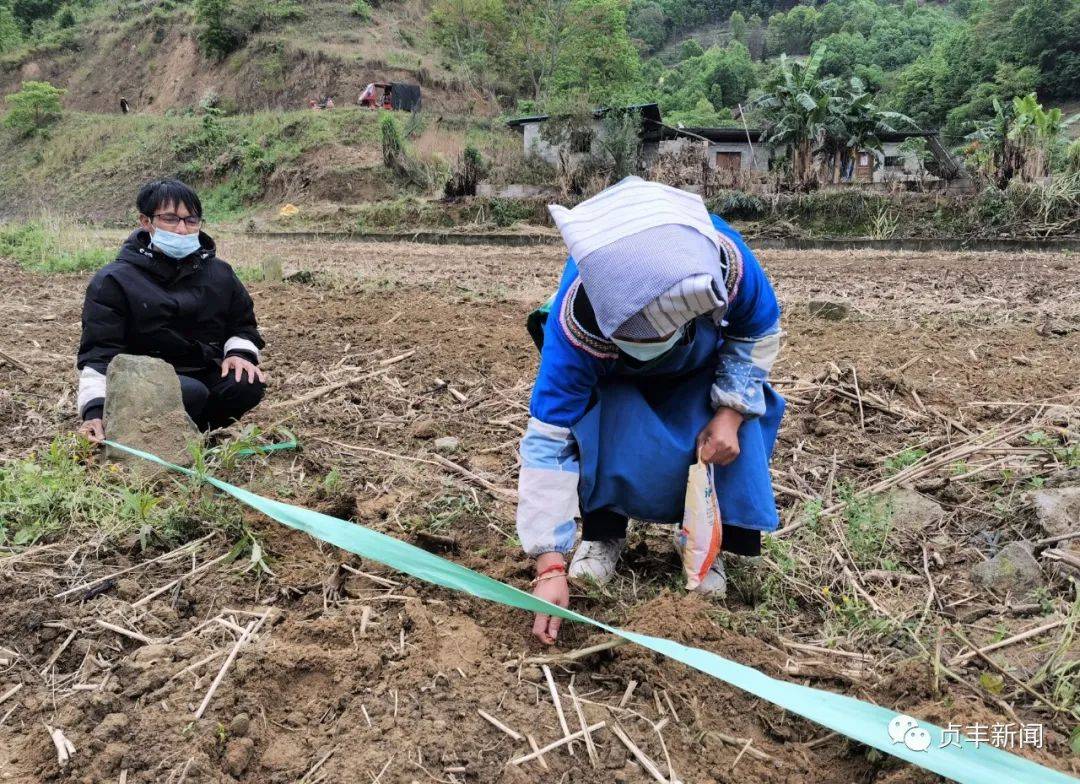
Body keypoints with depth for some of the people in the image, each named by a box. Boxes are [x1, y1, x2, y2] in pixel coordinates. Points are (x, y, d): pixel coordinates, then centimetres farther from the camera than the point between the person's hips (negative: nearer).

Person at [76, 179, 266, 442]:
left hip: (205, 373, 5)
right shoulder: (113, 281, -6)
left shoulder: (220, 275, 7)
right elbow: (99, 352, -12)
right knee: (190, 393, -36)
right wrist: (96, 409, -28)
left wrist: (239, 352, -6)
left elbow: (243, 325, 19)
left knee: (248, 384, -26)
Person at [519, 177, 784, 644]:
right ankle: (602, 534, -8)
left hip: (701, 375, 2)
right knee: (606, 423, -33)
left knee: (730, 427, -26)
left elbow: (759, 333, -16)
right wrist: (550, 568, -45)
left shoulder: (725, 259, -40)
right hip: (612, 380, -1)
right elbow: (548, 439, -42)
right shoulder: (576, 326, -45)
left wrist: (730, 413, -30)